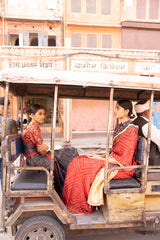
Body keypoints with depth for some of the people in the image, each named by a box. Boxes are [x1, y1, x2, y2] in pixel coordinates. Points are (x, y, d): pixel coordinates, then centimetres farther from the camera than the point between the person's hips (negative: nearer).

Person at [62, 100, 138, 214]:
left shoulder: (131, 130, -16)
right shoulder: (120, 127, 12)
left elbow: (124, 159, -18)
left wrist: (101, 159, -15)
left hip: (122, 167, -9)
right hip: (113, 160, 9)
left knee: (81, 166, -18)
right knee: (78, 161, -4)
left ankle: (83, 206, 0)